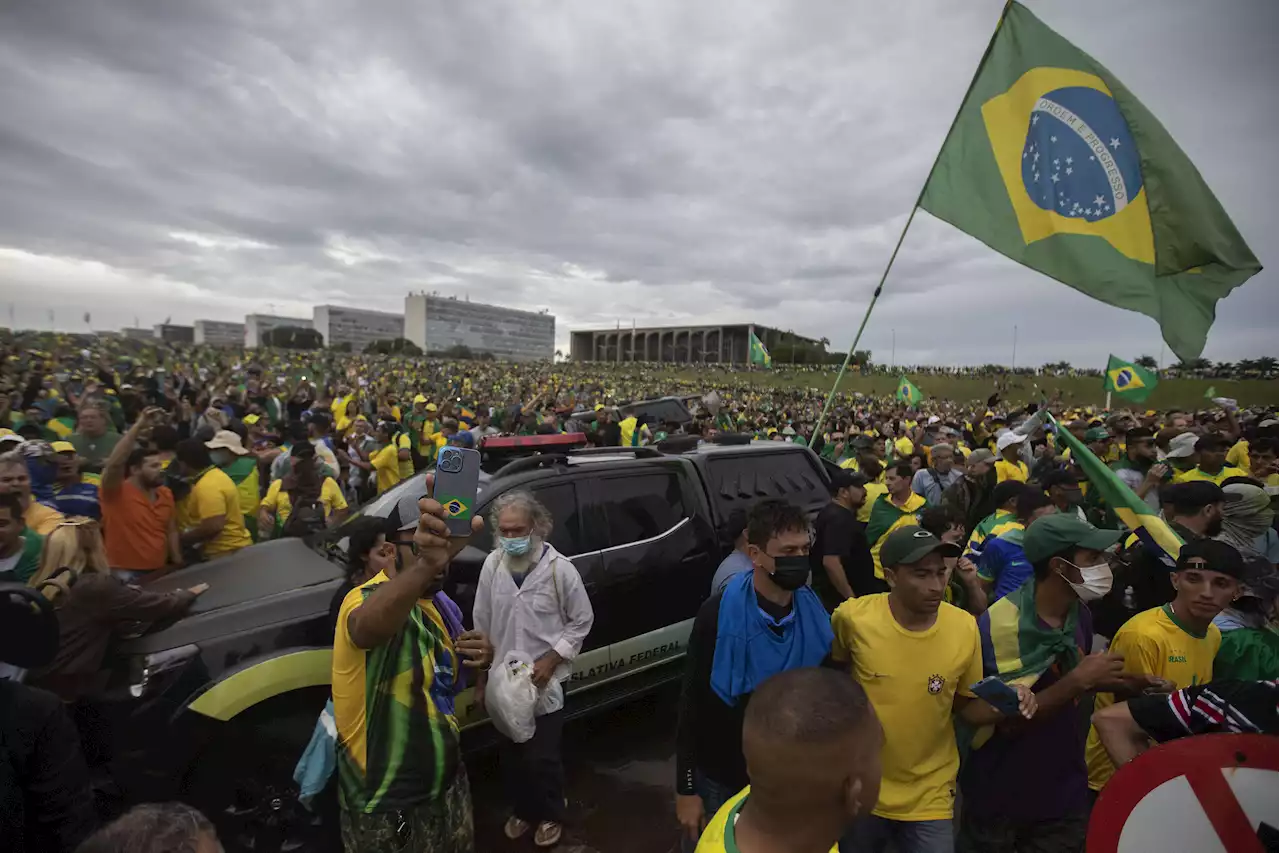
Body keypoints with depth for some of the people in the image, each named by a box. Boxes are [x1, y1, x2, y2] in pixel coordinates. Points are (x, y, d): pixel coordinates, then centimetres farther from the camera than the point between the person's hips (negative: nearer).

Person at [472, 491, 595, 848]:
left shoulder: (560, 568, -19)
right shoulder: (492, 565, -9)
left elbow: (582, 620, -8)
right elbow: (482, 625, 1)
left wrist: (551, 660, -15)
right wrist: (481, 678, 6)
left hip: (545, 681, -3)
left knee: (542, 757, 6)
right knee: (511, 754, 19)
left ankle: (551, 815, 35)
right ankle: (523, 810, 45)